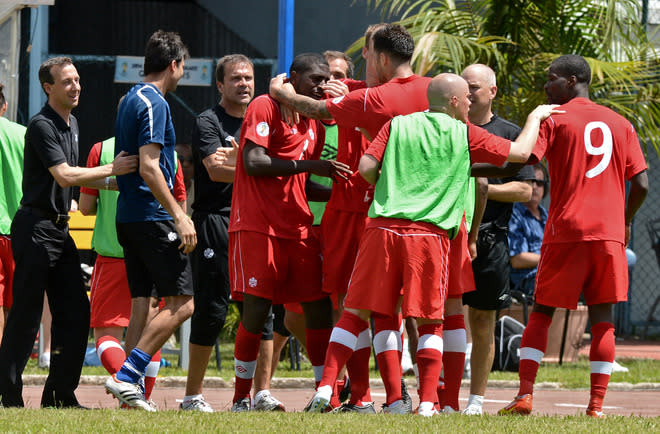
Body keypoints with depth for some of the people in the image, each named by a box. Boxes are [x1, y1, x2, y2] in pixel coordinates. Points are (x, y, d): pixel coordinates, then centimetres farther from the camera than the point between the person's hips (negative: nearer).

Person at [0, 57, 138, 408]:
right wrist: (111, 170, -18)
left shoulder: (71, 124, 16)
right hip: (35, 229, -9)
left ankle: (60, 393, 9)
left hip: (60, 229, 9)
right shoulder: (41, 126, -13)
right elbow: (64, 176, -21)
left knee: (75, 312, 5)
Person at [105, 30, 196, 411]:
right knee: (181, 302, -9)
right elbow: (149, 168, -19)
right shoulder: (154, 104, -12)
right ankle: (127, 376, -15)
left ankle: (132, 389, 3)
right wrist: (180, 215, -20)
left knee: (142, 304, 8)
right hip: (153, 218, -10)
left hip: (128, 218, 10)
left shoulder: (131, 100, 17)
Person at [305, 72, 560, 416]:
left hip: (383, 228, 2)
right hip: (428, 234, -2)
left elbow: (366, 167, 2)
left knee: (356, 312, 7)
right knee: (429, 320, 7)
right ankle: (427, 402, -1)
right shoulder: (463, 134, 7)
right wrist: (536, 117, 29)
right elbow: (520, 152, 12)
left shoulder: (397, 125, 13)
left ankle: (325, 388, -1)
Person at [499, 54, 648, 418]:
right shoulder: (620, 124, 12)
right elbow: (641, 184, 8)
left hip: (565, 231, -3)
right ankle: (596, 405, -3)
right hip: (609, 234, 3)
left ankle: (524, 395, -4)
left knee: (541, 313, 7)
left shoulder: (553, 118, 0)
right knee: (602, 319, 4)